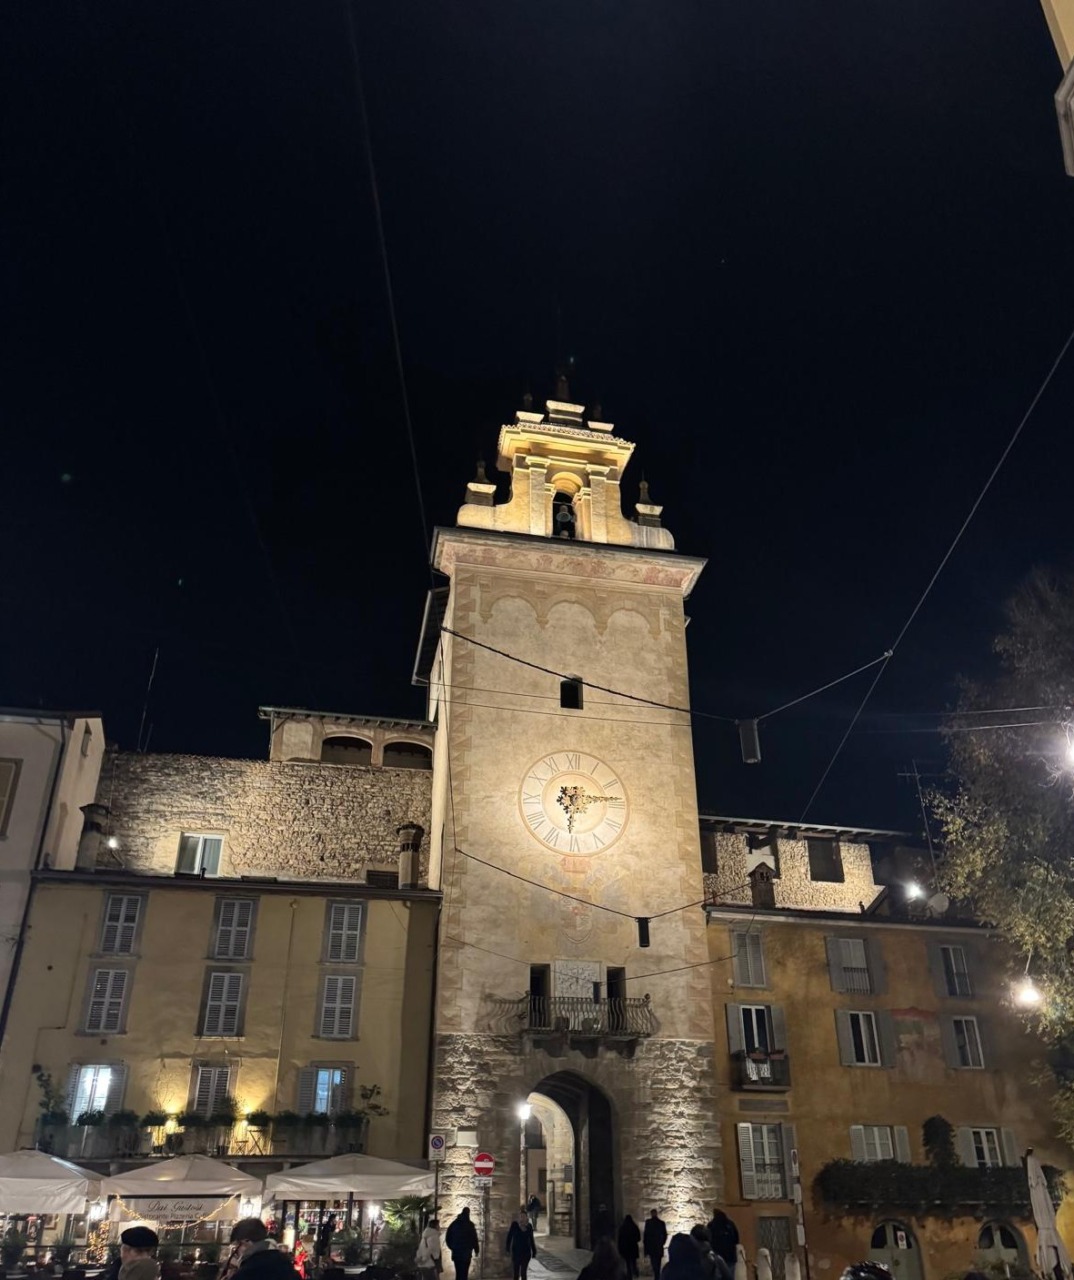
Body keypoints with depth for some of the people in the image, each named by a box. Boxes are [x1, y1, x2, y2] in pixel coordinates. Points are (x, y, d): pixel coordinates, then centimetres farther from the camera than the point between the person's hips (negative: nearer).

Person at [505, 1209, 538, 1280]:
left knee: (523, 1272, 5)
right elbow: (509, 1236, -7)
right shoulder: (514, 1225, -9)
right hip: (516, 1252, -2)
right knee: (516, 1272, 2)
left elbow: (531, 1239, 8)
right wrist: (507, 1248, -13)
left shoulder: (529, 1226, -1)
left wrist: (534, 1251, 8)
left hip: (526, 1252, 2)